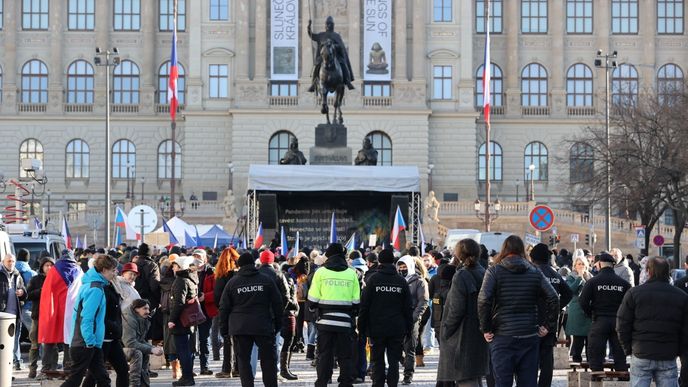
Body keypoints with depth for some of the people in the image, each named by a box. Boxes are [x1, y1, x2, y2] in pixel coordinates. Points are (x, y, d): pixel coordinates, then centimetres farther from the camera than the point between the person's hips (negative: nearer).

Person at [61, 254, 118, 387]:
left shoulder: (90, 285, 12)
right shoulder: (95, 289, -18)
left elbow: (79, 312, 18)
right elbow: (86, 318, -24)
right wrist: (90, 341, -20)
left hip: (91, 344, 10)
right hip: (85, 345, -10)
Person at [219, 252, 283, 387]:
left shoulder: (232, 282, 4)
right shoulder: (267, 280, 4)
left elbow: (224, 308, 4)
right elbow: (278, 304, 4)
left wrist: (224, 329, 10)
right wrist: (278, 324, 11)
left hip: (240, 329, 0)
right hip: (264, 326, 0)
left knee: (243, 361, 5)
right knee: (268, 359, 8)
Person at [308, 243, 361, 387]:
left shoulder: (320, 272, -1)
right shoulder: (351, 273, 3)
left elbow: (312, 300, -2)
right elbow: (356, 301, 3)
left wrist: (314, 309, 18)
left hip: (325, 321, -1)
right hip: (345, 321, 1)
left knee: (324, 355, 5)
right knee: (345, 356, 7)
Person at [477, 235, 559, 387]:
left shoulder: (494, 271, -2)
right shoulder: (535, 272, 7)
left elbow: (484, 300, -15)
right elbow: (553, 298, -1)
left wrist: (485, 329, -7)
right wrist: (548, 326, 5)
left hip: (502, 336, -3)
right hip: (530, 336, 3)